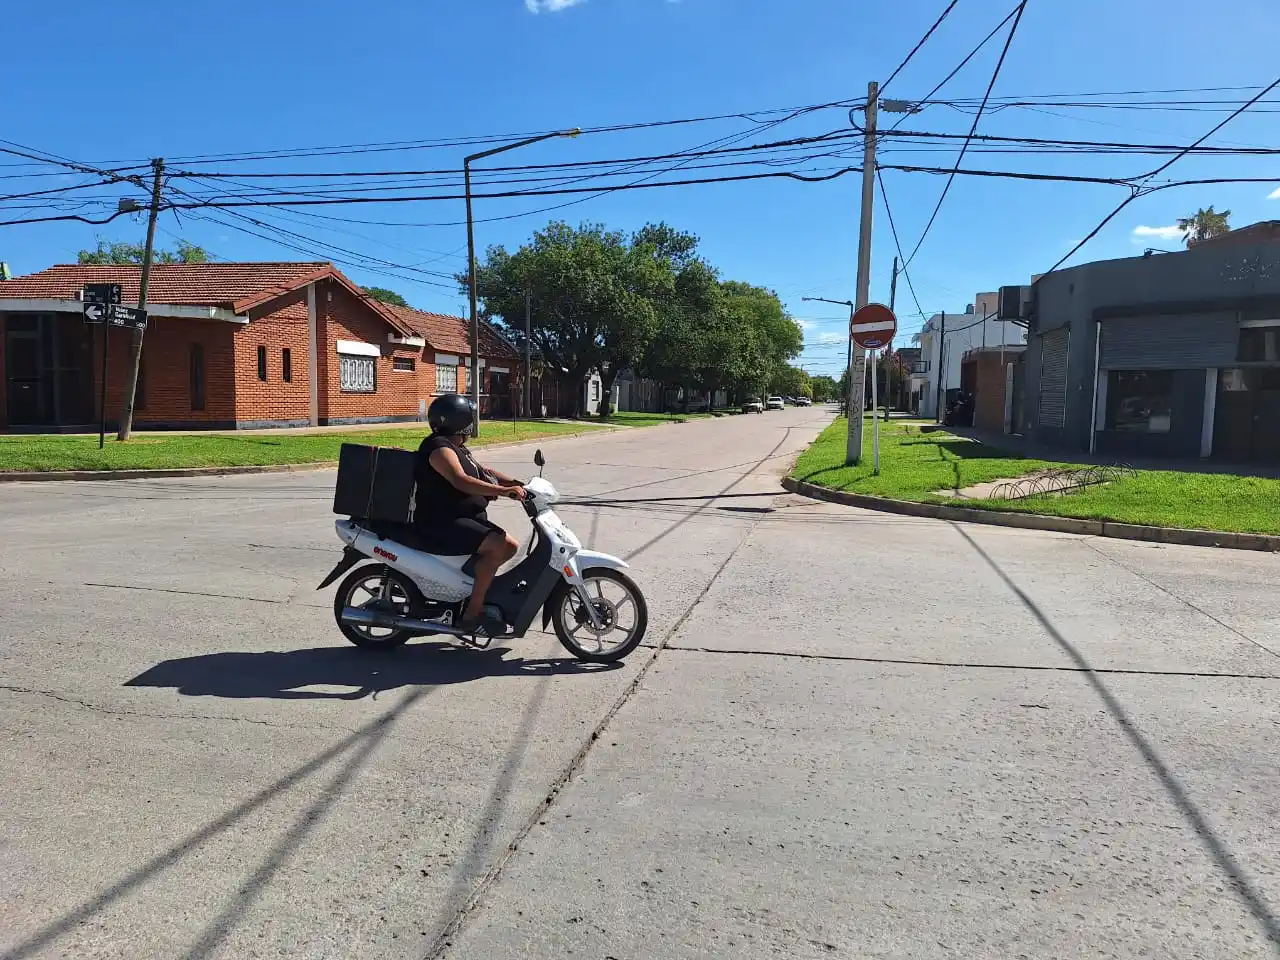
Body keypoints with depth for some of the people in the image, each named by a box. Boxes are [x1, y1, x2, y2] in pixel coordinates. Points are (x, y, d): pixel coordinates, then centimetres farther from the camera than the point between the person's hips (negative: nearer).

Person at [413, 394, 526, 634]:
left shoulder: (456, 447, 17)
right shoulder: (440, 448, -17)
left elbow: (482, 471, 20)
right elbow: (461, 481, -32)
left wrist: (516, 484, 6)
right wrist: (504, 491, -37)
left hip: (465, 517, 11)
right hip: (441, 524, -10)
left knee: (511, 546, 6)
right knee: (496, 547, -26)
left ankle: (474, 585, 16)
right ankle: (472, 613, -20)